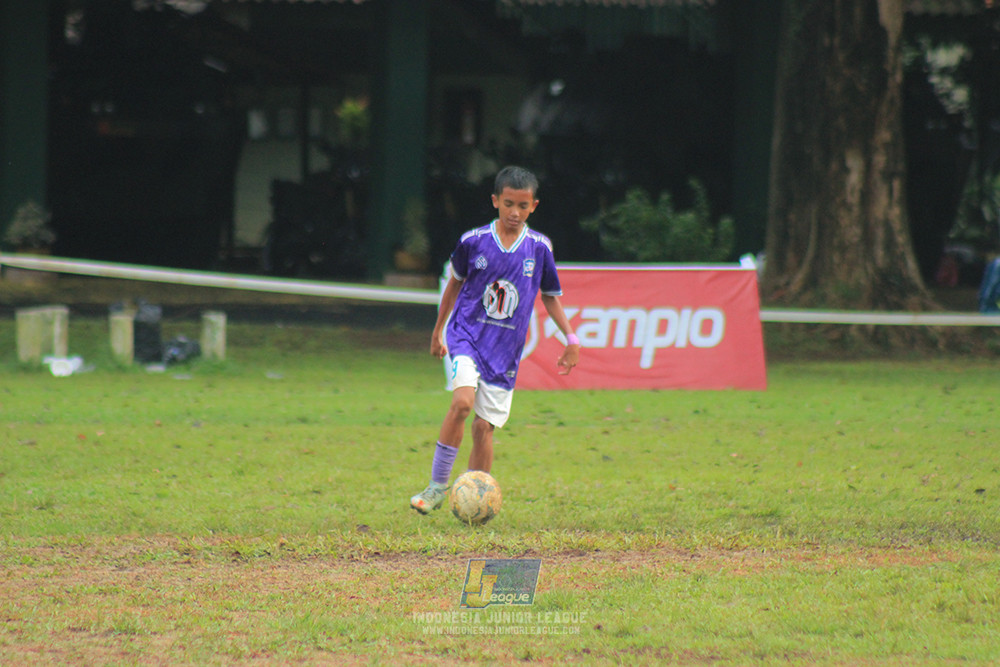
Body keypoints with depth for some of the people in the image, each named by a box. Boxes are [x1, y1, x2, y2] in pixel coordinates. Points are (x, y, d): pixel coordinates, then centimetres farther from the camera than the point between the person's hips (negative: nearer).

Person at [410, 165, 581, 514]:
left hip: (505, 349, 2)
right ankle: (437, 486, -15)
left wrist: (571, 338, 3)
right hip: (467, 335, -2)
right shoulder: (473, 241, -3)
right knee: (462, 402, -26)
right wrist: (438, 330, 22)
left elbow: (551, 296, 13)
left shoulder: (540, 247, 1)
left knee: (484, 426, -1)